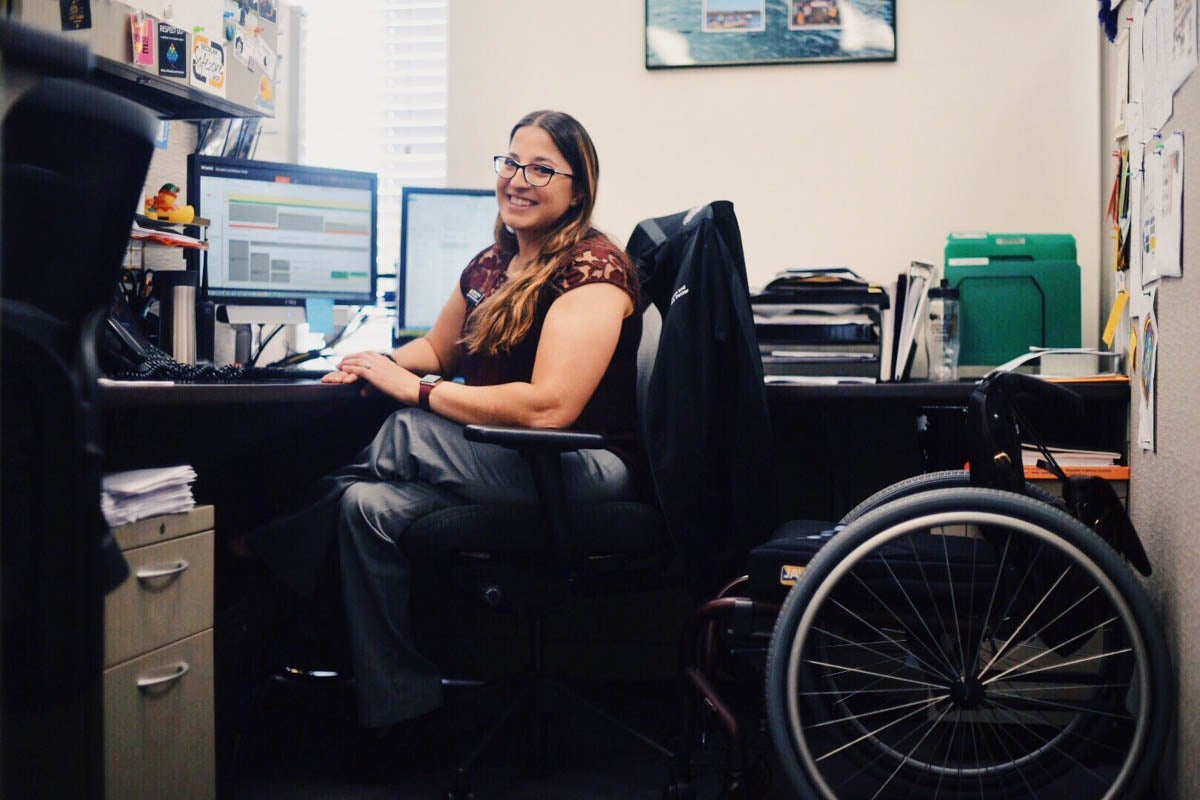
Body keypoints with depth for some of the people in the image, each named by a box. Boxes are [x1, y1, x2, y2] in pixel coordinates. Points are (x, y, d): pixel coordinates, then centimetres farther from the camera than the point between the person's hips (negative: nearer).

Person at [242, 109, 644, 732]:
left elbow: (547, 408, -25)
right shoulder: (489, 265, 13)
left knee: (408, 433, -23)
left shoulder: (594, 268, -14)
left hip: (589, 470, -8)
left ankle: (271, 553, -2)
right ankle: (400, 709, -13)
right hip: (509, 463, 8)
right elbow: (437, 349, 28)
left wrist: (415, 389, -18)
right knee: (369, 504, -18)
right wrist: (380, 362, 2)